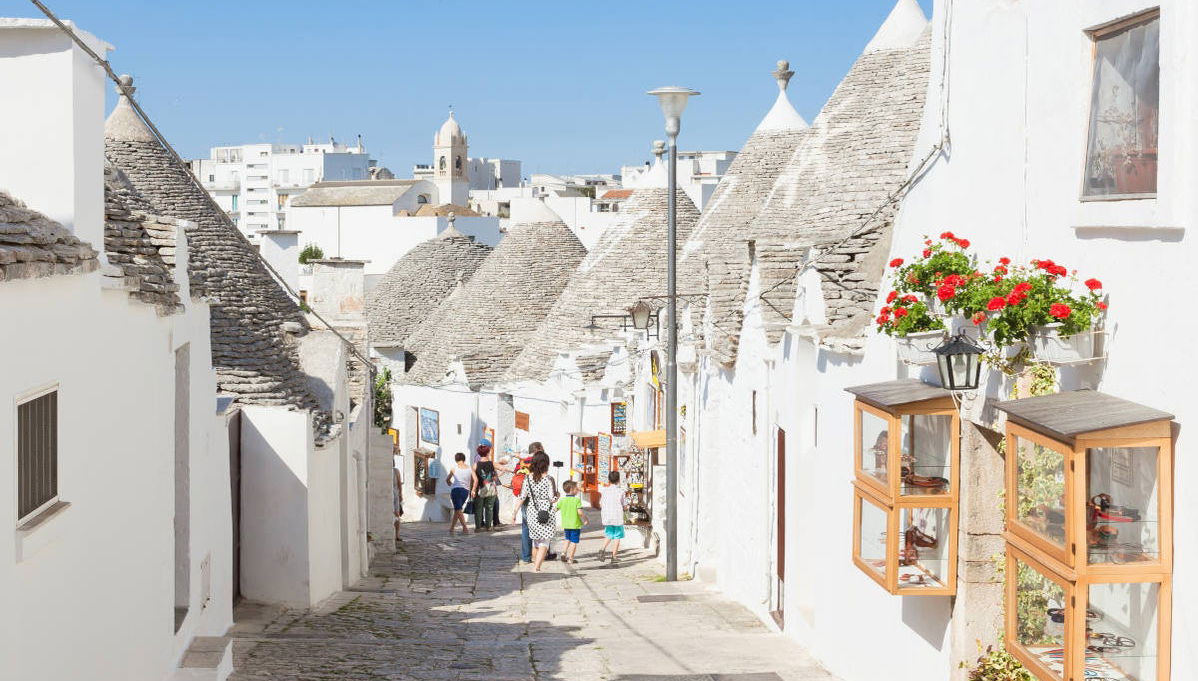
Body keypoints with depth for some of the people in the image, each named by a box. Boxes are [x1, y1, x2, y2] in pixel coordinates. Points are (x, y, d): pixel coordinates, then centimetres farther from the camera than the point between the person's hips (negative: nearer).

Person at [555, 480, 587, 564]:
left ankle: (563, 552, 11)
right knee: (574, 541, 5)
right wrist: (585, 519, -6)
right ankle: (570, 558, 6)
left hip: (565, 524, 5)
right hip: (575, 524, -5)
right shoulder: (577, 500, -14)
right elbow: (579, 512, -21)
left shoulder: (562, 500, 0)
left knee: (567, 539, 26)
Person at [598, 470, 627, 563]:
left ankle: (603, 549, -4)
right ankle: (614, 556, 7)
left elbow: (600, 505, 6)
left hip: (606, 517, 3)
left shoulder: (604, 490, 2)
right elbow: (625, 505, -4)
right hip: (618, 517, -3)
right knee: (617, 536, 7)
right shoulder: (620, 491, -7)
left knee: (608, 535, 19)